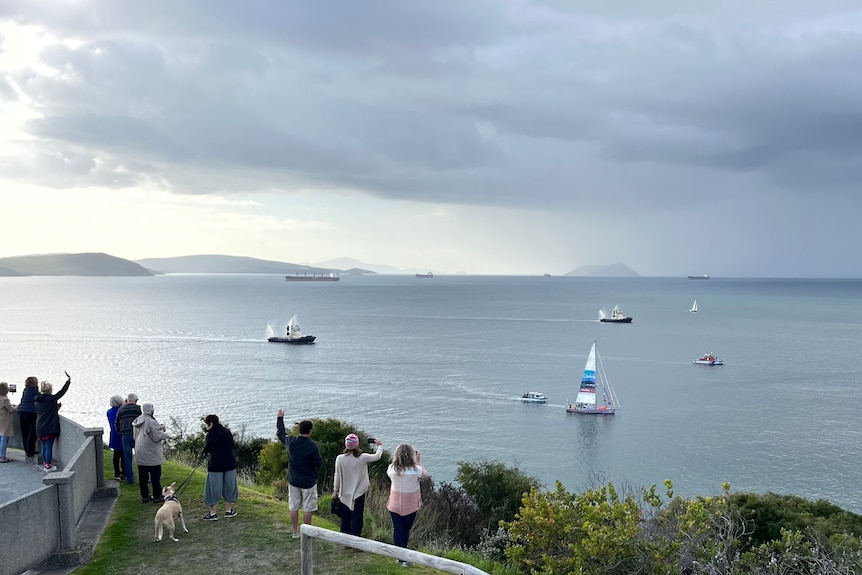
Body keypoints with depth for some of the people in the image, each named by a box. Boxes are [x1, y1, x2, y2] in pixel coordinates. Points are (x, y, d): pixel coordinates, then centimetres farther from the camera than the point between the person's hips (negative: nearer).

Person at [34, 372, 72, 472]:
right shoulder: (51, 399, -15)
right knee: (49, 447, 0)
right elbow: (62, 392, -9)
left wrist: (56, 406, 19)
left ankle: (45, 464, 24)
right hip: (49, 428, -7)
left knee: (44, 447, 16)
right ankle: (48, 466, 5)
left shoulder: (37, 400, 6)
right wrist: (69, 380, -2)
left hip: (40, 428, 7)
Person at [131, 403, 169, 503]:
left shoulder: (137, 421, 5)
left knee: (142, 476, 12)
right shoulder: (151, 422, -20)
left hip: (140, 453, 8)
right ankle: (157, 496, 6)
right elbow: (157, 437, -20)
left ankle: (144, 496, 18)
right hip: (151, 454, -8)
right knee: (155, 475, 2)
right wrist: (165, 434, 2)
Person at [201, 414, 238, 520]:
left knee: (214, 488, 4)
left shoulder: (211, 434, -10)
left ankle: (213, 513, 6)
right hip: (230, 463, 5)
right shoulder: (227, 432, 4)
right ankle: (229, 510, 20)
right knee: (229, 486, 14)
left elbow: (206, 449, -2)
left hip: (215, 465, -5)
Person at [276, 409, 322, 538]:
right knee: (307, 508, 6)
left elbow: (280, 433, 12)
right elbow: (319, 464, -15)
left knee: (294, 507, 14)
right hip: (308, 482, -4)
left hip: (293, 481, 4)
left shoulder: (290, 441, -8)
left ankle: (296, 532, 24)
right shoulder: (312, 446, -20)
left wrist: (280, 417, 24)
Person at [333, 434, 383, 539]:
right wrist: (379, 446, 20)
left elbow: (337, 476, -4)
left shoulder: (340, 459, -14)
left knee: (345, 518, 17)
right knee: (357, 518, 8)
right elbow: (377, 456, 1)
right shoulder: (363, 458, -17)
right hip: (359, 493, -2)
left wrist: (335, 490, 10)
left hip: (345, 493, 2)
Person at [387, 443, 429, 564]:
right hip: (410, 505, -1)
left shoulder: (392, 468, -12)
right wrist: (419, 462, 9)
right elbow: (426, 476, 2)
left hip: (395, 504, 1)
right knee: (406, 530, 13)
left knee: (397, 529, 12)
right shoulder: (416, 469, -19)